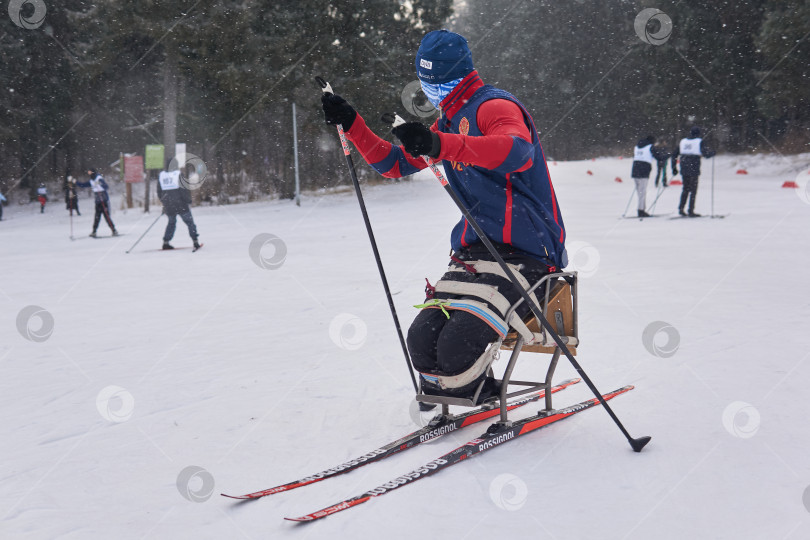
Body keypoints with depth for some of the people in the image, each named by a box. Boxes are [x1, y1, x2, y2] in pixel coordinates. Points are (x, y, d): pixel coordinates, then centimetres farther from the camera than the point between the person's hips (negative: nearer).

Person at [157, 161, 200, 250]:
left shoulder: (161, 175, 6)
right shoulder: (178, 174, -9)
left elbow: (159, 192, 13)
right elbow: (184, 190, -12)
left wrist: (163, 202, 25)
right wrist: (189, 200, -2)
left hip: (168, 206, 5)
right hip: (180, 204, -5)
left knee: (171, 222, 21)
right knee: (189, 222, 3)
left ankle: (165, 242, 17)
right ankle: (195, 241, -3)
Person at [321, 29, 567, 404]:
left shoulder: (493, 106, -8)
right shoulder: (448, 122, 21)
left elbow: (519, 152, -32)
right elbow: (394, 163, 30)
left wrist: (439, 145, -43)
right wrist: (351, 124, 18)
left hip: (523, 256, -8)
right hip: (471, 254, 8)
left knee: (457, 347, -26)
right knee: (422, 342, -14)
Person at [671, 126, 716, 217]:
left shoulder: (683, 141, 12)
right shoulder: (699, 142, -3)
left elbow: (674, 155, 12)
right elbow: (706, 154, -12)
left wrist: (674, 168, 18)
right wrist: (713, 152, 9)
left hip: (684, 170, 5)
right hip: (694, 170, -5)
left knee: (685, 189, 17)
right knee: (693, 190, 2)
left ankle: (681, 208, 8)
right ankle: (691, 211, -1)